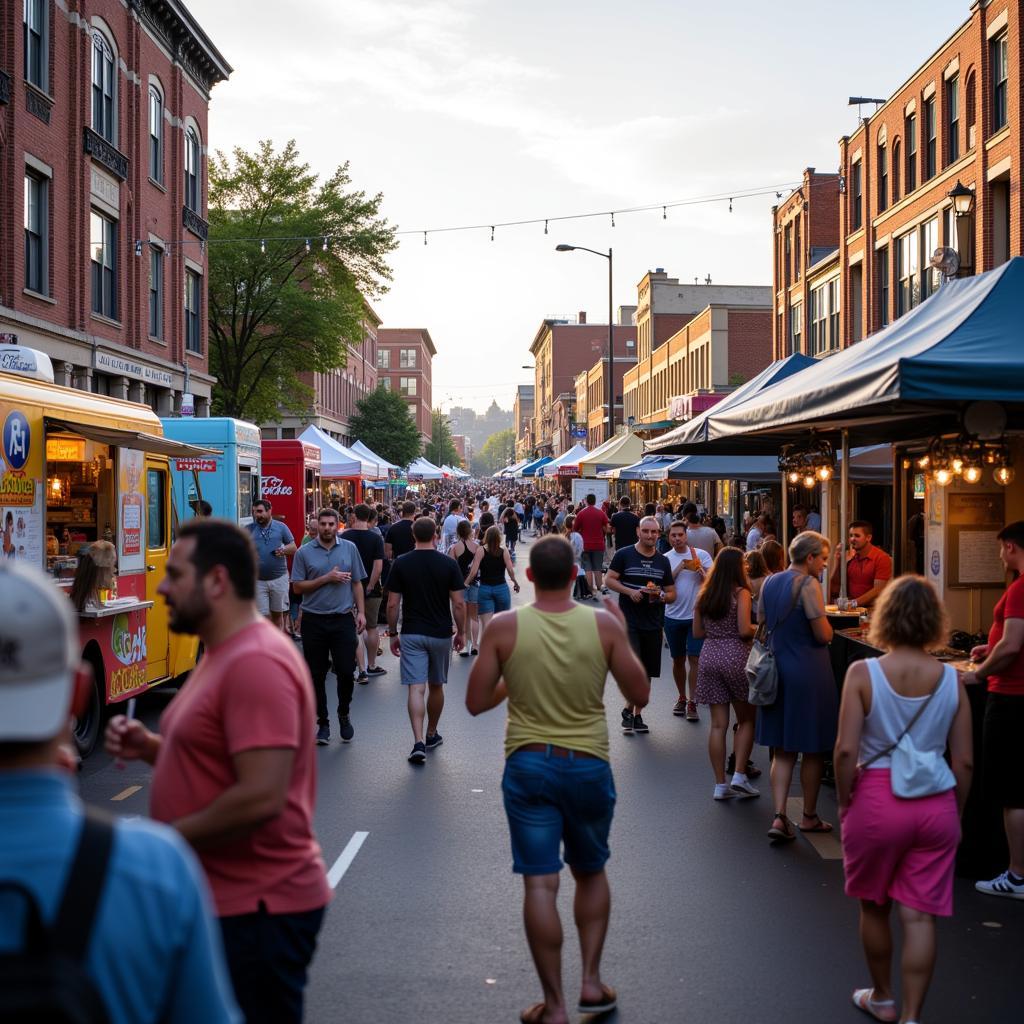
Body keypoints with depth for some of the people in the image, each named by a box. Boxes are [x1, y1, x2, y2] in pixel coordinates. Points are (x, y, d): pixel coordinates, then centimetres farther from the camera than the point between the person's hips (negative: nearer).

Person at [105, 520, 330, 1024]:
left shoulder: (255, 663, -22)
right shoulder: (223, 654, 12)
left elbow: (261, 797, -28)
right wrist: (149, 747, 4)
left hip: (258, 910, -10)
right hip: (220, 899, 10)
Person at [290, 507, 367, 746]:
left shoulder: (349, 548, 6)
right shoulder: (304, 552, 1)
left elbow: (357, 583, 9)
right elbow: (298, 586, -3)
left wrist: (361, 612, 1)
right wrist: (327, 578, -11)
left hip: (343, 619, 0)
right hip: (314, 621, 0)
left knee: (346, 672, -1)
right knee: (316, 675, 5)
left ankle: (344, 715, 22)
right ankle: (322, 721, 18)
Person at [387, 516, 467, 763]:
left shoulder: (401, 564, -5)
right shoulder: (449, 564, -6)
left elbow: (392, 604, -4)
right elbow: (458, 604, -6)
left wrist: (392, 634, 7)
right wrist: (461, 632, 6)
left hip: (411, 634, -1)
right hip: (441, 633, 1)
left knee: (416, 688, -5)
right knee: (436, 686, 17)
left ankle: (419, 742, -18)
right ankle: (431, 735, 32)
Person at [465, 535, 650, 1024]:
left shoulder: (504, 627, -8)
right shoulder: (604, 623, -7)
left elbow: (476, 703, -3)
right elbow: (639, 695, 1)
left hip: (528, 764, -1)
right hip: (589, 765, 1)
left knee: (539, 884, 2)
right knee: (591, 873, 22)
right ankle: (591, 982, 20)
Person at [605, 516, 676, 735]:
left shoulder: (662, 561, 9)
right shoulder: (624, 555, -2)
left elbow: (672, 594, 13)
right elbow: (610, 579, -3)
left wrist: (660, 595, -10)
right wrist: (630, 591, -17)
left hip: (653, 624, 4)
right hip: (629, 621, -4)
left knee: (646, 673, 10)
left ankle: (637, 715, 22)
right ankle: (628, 710, 5)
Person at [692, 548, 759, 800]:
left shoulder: (704, 595, 9)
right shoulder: (741, 593, -8)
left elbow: (697, 633, 11)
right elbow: (745, 630, -15)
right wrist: (759, 628, 4)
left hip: (709, 657, 5)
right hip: (735, 657, -5)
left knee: (718, 724, 6)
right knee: (747, 720, 11)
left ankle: (720, 784, 8)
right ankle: (739, 776, 2)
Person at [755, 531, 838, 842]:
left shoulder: (769, 583, 7)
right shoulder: (807, 584, -15)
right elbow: (824, 635, -17)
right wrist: (825, 623, 3)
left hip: (776, 670, 6)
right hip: (808, 671, -6)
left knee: (783, 750, 10)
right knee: (813, 749, 10)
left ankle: (779, 817, -1)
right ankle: (809, 817, 21)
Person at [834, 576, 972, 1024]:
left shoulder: (863, 673, -11)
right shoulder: (951, 680, -3)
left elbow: (846, 749, -15)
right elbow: (963, 761, 0)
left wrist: (844, 802, 0)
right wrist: (957, 814, 14)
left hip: (877, 799, -2)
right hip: (935, 803, 2)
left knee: (874, 907, 18)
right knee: (919, 916, 8)